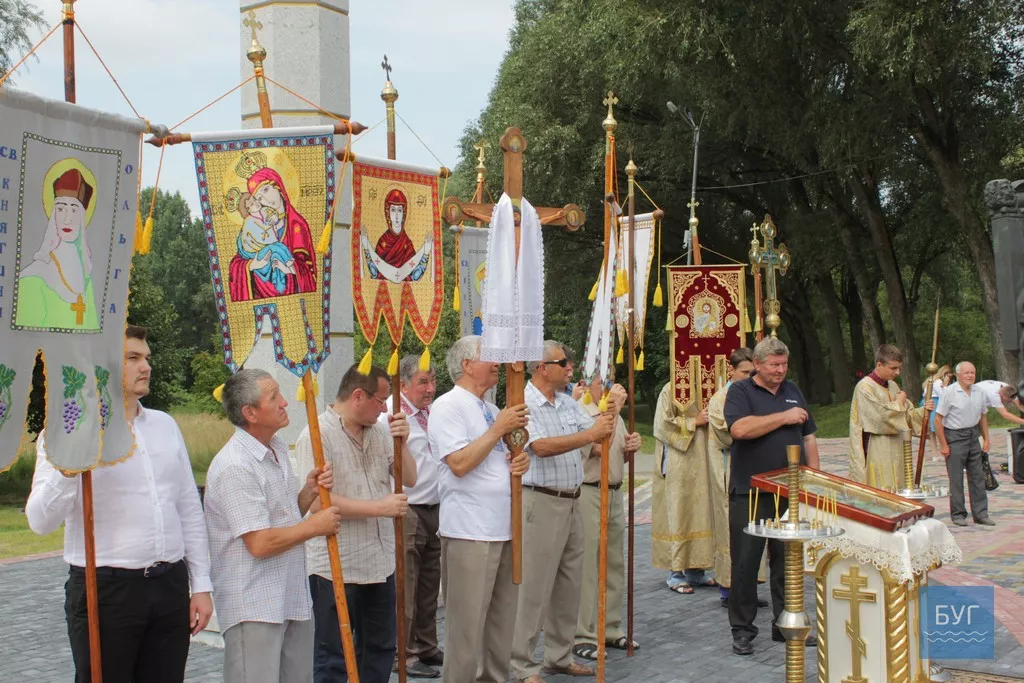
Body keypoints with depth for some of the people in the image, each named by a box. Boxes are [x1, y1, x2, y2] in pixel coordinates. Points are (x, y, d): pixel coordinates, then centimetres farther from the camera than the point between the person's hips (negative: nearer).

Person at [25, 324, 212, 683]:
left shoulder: (165, 425, 11)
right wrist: (68, 470, -30)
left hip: (170, 587, 5)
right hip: (105, 590, -5)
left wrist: (201, 585, 10)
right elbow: (41, 521, -13)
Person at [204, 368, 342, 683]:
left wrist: (309, 491, 2)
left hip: (293, 601, 9)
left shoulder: (277, 450, 11)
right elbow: (260, 543, -23)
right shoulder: (235, 467, -19)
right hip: (253, 609, -9)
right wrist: (315, 526, -11)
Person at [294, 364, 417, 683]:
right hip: (336, 570, -7)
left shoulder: (379, 431, 7)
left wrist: (402, 442, -7)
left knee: (380, 649, 18)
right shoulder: (318, 435, -14)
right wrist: (380, 507, -19)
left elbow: (409, 479, 11)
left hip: (380, 564, 7)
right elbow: (317, 501, -21)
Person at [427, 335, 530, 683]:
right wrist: (499, 428, -15)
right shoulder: (448, 406, -9)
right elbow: (460, 463, -20)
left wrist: (521, 461, 1)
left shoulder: (492, 410, 16)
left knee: (502, 620, 15)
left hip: (504, 528, 8)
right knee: (468, 623, -3)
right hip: (470, 532, -8)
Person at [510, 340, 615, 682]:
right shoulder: (524, 404, -12)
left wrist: (608, 415, -9)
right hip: (541, 502, -8)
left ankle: (560, 655, 27)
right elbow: (541, 447, -24)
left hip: (572, 501, 8)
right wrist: (589, 435, -25)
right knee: (535, 586, -3)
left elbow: (596, 435, 11)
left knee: (569, 583, 14)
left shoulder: (568, 403, 13)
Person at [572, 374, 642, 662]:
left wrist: (631, 448, 4)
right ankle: (582, 635, 4)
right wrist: (612, 410, -24)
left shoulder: (614, 414, 15)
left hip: (614, 494, 9)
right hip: (587, 494, -9)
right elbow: (598, 447, -24)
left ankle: (611, 629, 25)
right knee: (586, 566, -4)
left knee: (614, 565, 14)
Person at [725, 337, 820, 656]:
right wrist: (784, 417, -14)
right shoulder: (740, 392, -3)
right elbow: (740, 429, -21)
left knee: (787, 561, 11)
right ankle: (742, 629, 11)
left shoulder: (793, 392, 15)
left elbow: (808, 438, 19)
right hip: (749, 494, -5)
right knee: (745, 562, 1)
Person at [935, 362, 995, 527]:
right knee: (956, 478, 0)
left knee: (977, 476, 7)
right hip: (955, 437, -5)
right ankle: (958, 514, 10)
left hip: (973, 436, 5)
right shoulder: (949, 392, -12)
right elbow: (938, 420, -11)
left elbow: (983, 417, 17)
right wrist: (943, 445, -12)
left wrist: (986, 439, 11)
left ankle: (980, 514, 15)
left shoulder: (979, 393, 5)